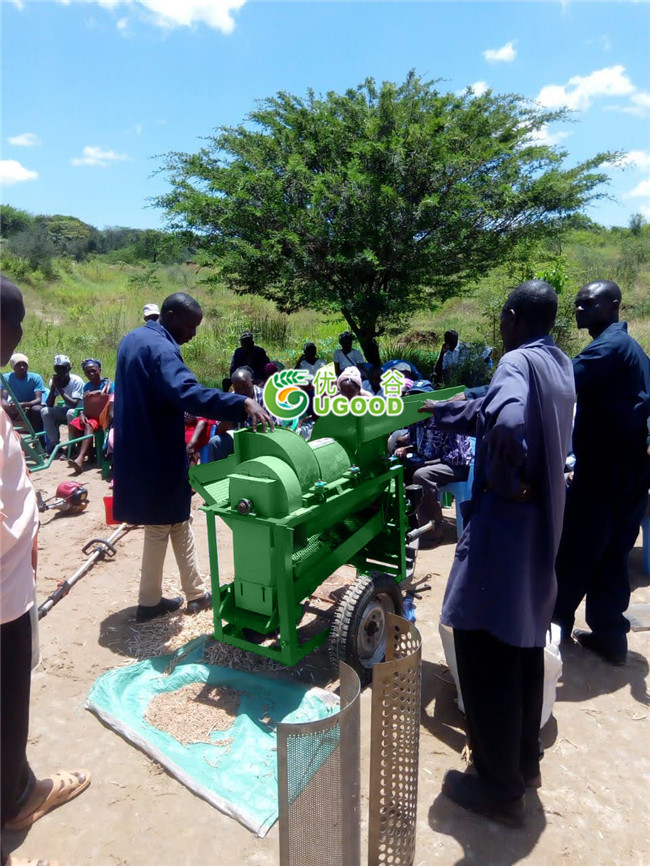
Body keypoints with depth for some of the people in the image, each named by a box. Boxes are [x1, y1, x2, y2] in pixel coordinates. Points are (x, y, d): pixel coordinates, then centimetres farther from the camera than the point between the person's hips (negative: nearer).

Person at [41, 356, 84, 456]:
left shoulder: (76, 381, -21)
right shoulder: (53, 381, -5)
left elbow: (74, 404, -31)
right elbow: (49, 405, -10)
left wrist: (59, 388, -27)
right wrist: (53, 387, -20)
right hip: (66, 409, 6)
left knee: (70, 412, -36)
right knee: (45, 411, -16)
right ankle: (54, 443, -7)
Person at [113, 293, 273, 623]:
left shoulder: (131, 339, 11)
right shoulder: (160, 349, -21)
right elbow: (189, 394, -40)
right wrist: (243, 403, -48)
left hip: (136, 448, 9)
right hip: (157, 454, -9)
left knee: (177, 521, 15)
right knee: (160, 527, 7)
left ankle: (195, 593, 24)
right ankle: (150, 602, 23)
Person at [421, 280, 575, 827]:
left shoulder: (518, 363, -18)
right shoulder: (561, 365, 9)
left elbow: (507, 422, -40)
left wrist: (506, 482, -21)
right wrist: (438, 411, 33)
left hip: (506, 527, -9)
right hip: (541, 527, 9)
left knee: (486, 654, 5)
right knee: (525, 647, 21)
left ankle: (500, 790, 21)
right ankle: (525, 762, 38)